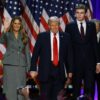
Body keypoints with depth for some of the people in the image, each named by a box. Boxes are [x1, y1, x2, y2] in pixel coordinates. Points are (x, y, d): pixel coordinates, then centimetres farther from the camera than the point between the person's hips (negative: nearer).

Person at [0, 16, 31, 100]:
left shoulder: (24, 37, 10)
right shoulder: (7, 34, 3)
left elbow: (27, 52, 11)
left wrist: (29, 66, 5)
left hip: (21, 65, 2)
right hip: (9, 65, -2)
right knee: (10, 88, -1)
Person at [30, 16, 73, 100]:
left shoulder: (65, 37, 4)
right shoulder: (42, 36, -1)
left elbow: (69, 55, 7)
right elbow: (35, 54, -1)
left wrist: (70, 70, 5)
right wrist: (33, 69, -7)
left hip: (59, 70, 1)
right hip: (45, 69, -1)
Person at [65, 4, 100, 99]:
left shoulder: (92, 25, 5)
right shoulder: (70, 26, 1)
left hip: (90, 60, 1)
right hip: (76, 60, -1)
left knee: (90, 86, 4)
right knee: (76, 86, 8)